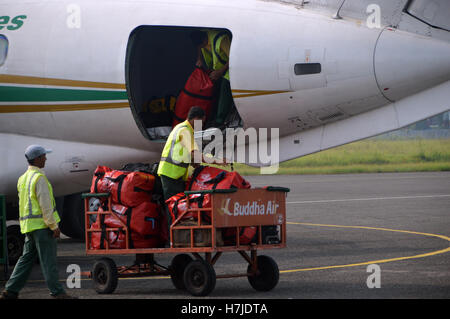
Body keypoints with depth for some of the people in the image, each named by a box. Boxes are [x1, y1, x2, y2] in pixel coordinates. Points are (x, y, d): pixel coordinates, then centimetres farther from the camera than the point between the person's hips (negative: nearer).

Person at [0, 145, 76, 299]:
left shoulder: (23, 178, 15)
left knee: (27, 258, 11)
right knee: (48, 259, -6)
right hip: (42, 224, -9)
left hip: (29, 225, 9)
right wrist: (54, 226, -16)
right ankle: (57, 292, -3)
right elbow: (45, 204, -18)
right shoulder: (39, 178, -14)